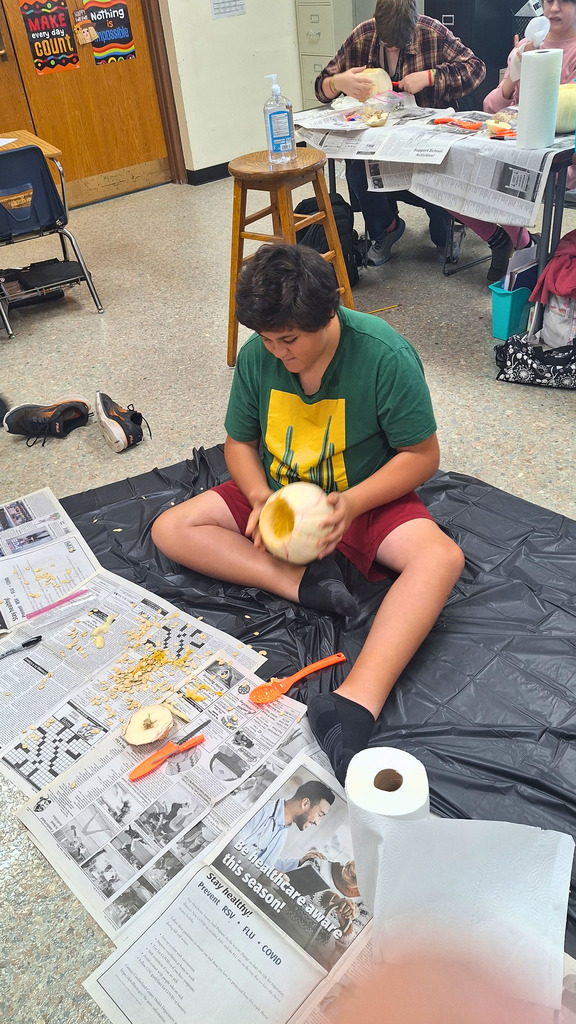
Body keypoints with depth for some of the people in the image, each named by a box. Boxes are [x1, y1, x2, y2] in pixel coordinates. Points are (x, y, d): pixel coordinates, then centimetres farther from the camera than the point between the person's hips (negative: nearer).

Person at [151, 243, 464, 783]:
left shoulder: (385, 356, -20)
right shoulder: (257, 356, -9)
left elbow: (422, 455, -14)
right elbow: (239, 441, 3)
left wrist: (352, 502, -28)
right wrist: (261, 498, -18)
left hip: (366, 499, -3)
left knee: (442, 558, -33)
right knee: (170, 529, -12)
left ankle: (356, 703, -46)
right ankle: (303, 582, -22)